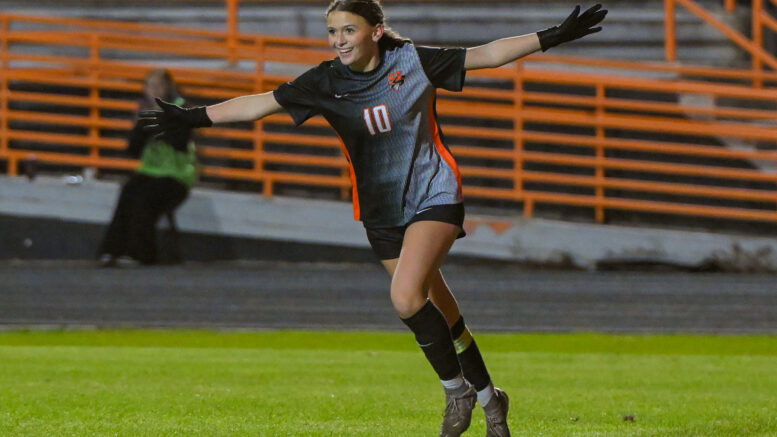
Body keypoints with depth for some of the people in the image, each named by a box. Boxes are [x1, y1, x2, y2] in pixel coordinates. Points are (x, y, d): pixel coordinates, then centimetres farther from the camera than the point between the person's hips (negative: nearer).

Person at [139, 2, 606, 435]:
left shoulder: (412, 61, -10)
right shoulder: (327, 82, -5)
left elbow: (487, 55, -3)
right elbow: (264, 102, -5)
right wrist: (196, 117, -12)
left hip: (435, 196, -4)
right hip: (382, 212, 4)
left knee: (406, 295, -23)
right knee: (440, 312, 9)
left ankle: (456, 390, -5)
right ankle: (488, 397, 26)